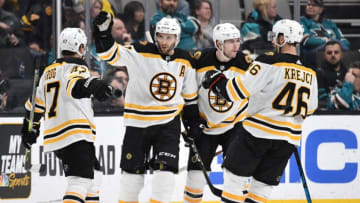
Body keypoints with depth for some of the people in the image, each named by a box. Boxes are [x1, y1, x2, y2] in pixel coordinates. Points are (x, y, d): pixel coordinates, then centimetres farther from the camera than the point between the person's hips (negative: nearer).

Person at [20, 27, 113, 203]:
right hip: (76, 135, -9)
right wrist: (92, 85, -50)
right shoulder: (77, 67, -6)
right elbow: (74, 85, -31)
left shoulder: (49, 72, 20)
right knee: (80, 181, -18)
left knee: (89, 179, 22)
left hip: (55, 137, 9)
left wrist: (30, 129, 37)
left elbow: (36, 103, 26)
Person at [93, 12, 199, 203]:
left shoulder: (184, 61, 2)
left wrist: (193, 125, 16)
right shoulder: (140, 52, -9)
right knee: (133, 171, 6)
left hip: (168, 123, 2)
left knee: (165, 170, -10)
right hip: (137, 122, -1)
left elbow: (190, 96, 14)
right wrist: (103, 31, -35)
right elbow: (111, 54, -19)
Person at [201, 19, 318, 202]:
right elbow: (309, 107, 18)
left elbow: (240, 90, -14)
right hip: (289, 138, 6)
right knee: (263, 185, 11)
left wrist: (216, 81, 3)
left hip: (259, 131, -6)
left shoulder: (270, 62, -12)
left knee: (235, 175, 6)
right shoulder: (310, 72, 8)